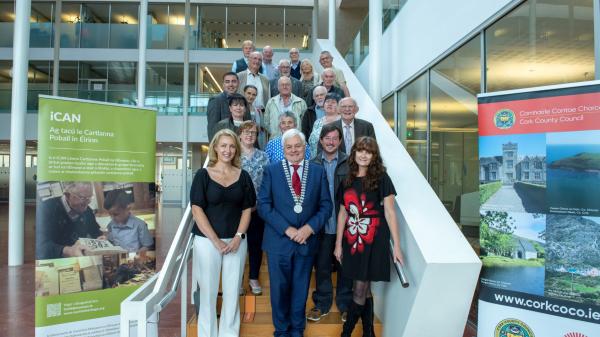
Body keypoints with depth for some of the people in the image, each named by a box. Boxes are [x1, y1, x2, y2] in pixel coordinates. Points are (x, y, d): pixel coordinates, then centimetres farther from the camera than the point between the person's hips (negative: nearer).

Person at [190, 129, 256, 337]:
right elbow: (197, 210, -6)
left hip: (236, 242, 2)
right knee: (208, 291, 5)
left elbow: (247, 209, 7)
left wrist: (238, 237, -7)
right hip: (207, 241, -2)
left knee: (232, 292, 7)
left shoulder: (243, 176, 6)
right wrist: (216, 241, -12)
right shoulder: (203, 175, -1)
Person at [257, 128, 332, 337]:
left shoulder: (318, 171, 3)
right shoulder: (271, 171, -2)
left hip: (307, 240, 1)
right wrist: (286, 229, -15)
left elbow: (326, 206, 1)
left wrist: (309, 227, -13)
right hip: (278, 240, -1)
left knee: (301, 288, 14)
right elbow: (263, 205, -7)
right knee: (280, 288, 11)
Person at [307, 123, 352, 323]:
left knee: (344, 265, 13)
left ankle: (345, 304, 31)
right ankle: (321, 304, 31)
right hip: (321, 225, 1)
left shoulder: (349, 164, -4)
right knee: (321, 265, 13)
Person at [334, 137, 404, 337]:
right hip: (352, 240, 4)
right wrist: (338, 244, 9)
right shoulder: (347, 180, 8)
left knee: (360, 290, 0)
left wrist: (397, 246, -10)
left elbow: (390, 212, -7)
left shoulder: (381, 178, -5)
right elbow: (342, 213, 10)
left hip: (373, 240, -4)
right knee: (364, 289, 13)